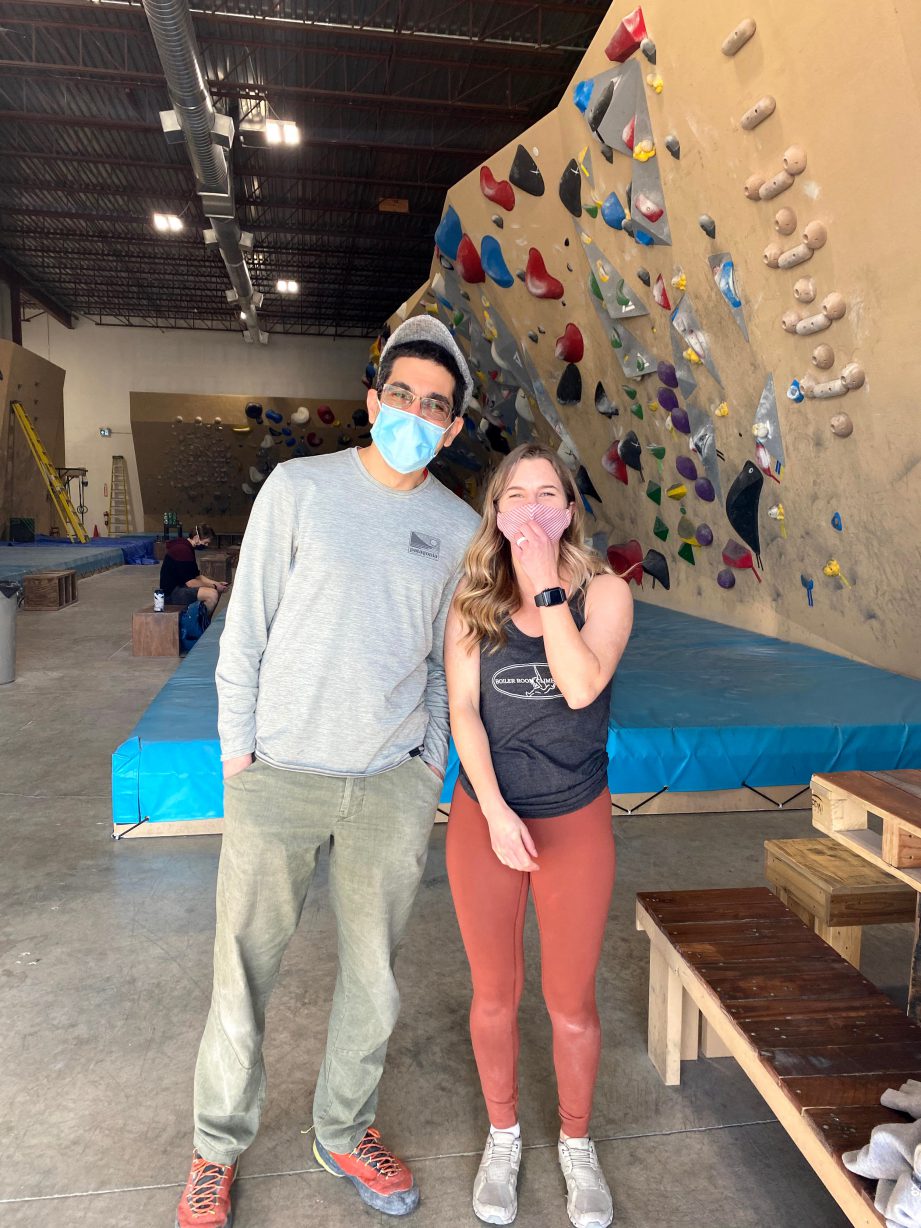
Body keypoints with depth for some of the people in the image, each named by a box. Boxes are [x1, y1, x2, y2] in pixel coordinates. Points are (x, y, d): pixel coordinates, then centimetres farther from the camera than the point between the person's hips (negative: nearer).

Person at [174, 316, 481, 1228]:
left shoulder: (458, 527, 4)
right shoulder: (299, 487, -4)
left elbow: (447, 660, 10)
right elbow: (247, 625, -2)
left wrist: (430, 768, 9)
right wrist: (236, 744, -3)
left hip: (393, 785, 3)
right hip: (277, 775, -2)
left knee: (372, 975, 14)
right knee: (244, 971, 9)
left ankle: (343, 1133, 40)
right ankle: (217, 1150, 36)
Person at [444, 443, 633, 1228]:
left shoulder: (604, 592, -8)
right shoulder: (474, 602, -4)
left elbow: (581, 688, -23)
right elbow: (462, 710, -8)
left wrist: (547, 588, -22)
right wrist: (496, 812, -16)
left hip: (576, 819, -1)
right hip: (485, 817, 1)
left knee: (572, 1002, 12)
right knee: (495, 995, 16)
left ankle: (577, 1144, 40)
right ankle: (504, 1137, 42)